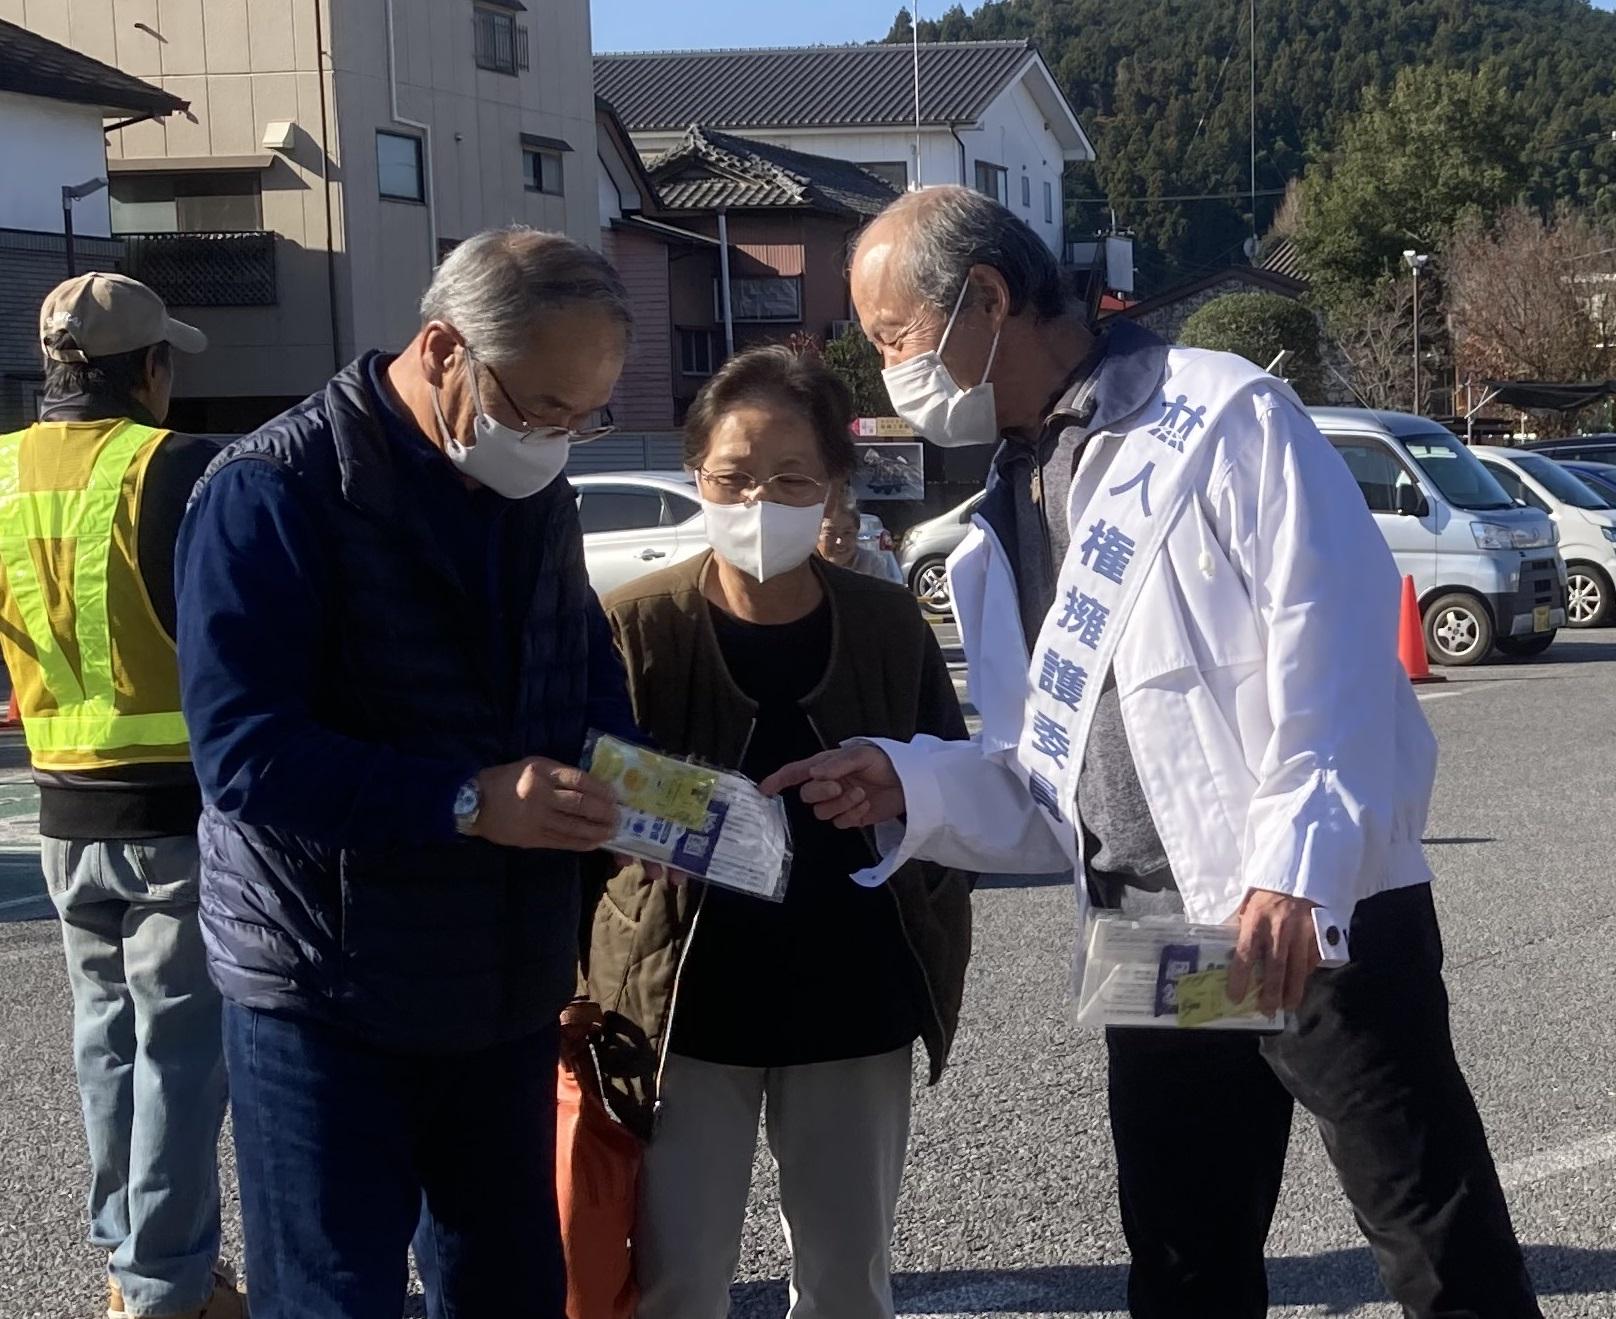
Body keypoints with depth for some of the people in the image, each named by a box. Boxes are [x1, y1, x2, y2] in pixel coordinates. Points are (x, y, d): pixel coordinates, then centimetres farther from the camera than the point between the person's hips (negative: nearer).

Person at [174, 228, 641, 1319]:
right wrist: (467, 801, -31)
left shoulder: (538, 495, 7)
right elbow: (243, 753, -23)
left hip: (505, 991, 7)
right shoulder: (276, 491, -16)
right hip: (328, 1003, -6)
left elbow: (591, 686, 15)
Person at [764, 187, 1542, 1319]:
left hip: (1319, 922, -7)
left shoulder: (1220, 417, -7)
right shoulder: (1009, 516, 16)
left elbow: (1335, 651, -16)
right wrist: (911, 786, 0)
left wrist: (1299, 870, -26)